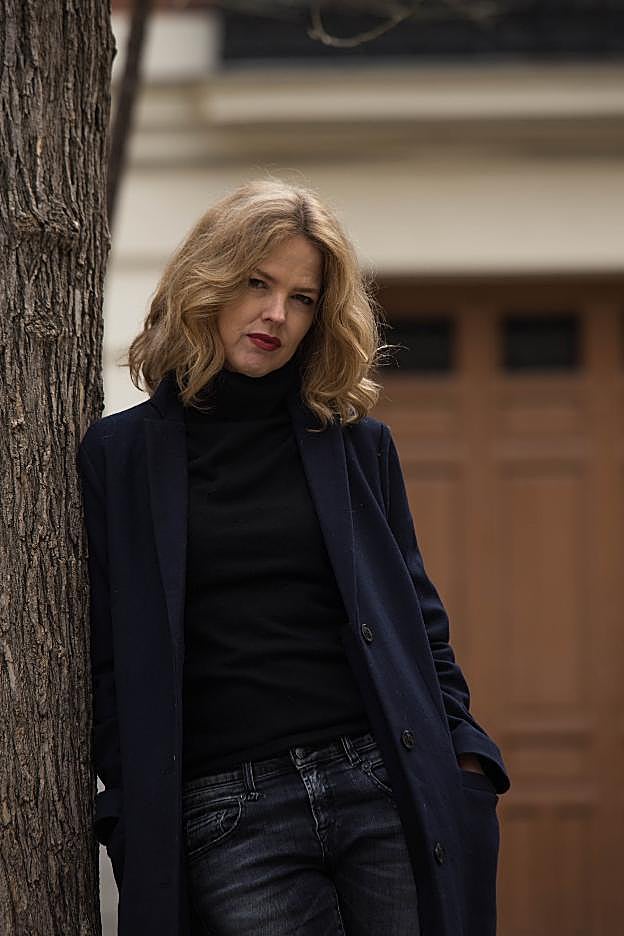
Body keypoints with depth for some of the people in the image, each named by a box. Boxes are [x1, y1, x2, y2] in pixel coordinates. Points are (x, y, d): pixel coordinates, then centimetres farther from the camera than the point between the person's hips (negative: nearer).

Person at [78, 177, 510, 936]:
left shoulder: (358, 443, 13)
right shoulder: (119, 454, 8)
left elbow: (418, 615, 15)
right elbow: (102, 655, 7)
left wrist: (463, 755, 3)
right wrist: (135, 808, -1)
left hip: (387, 787, 2)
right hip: (227, 821, -2)